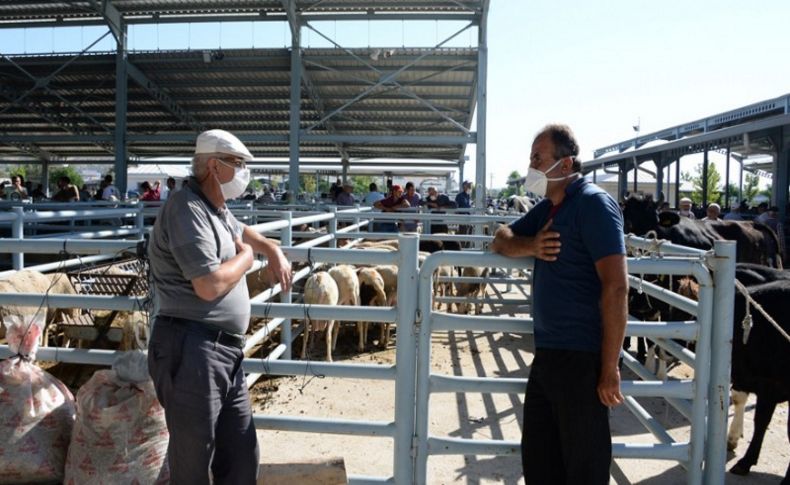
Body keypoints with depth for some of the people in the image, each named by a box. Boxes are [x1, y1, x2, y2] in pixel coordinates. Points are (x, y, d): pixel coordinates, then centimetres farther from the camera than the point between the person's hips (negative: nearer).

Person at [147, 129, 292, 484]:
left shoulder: (216, 210, 16)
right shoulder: (187, 208, -15)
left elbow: (241, 230, 42)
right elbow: (209, 285, -24)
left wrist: (273, 251, 24)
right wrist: (246, 257, -6)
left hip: (226, 352, 10)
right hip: (191, 351, -10)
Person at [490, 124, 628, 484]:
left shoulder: (593, 204, -13)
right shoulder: (547, 207, 13)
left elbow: (616, 287, -20)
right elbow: (501, 240, 18)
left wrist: (609, 368, -22)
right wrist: (529, 246, -6)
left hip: (581, 358, -8)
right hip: (546, 353, 8)